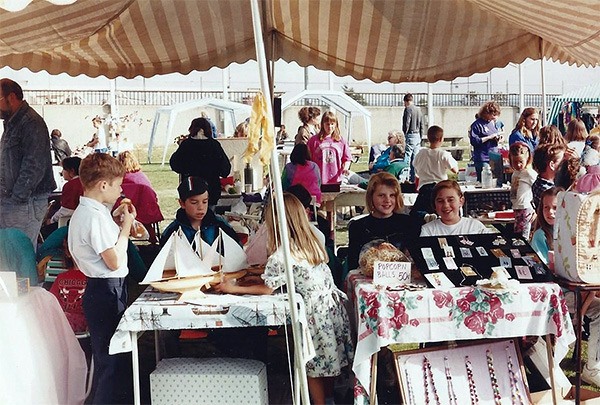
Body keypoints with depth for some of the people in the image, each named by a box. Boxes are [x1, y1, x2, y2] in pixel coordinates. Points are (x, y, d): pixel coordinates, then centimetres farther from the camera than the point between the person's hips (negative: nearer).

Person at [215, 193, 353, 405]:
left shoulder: (281, 256, -19)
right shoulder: (312, 244, 5)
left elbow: (267, 288, -9)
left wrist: (234, 289, 0)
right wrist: (266, 270, 19)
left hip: (315, 314, -8)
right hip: (332, 306, 8)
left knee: (313, 366, 8)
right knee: (328, 361, 22)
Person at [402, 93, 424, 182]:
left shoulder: (408, 109, -9)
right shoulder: (418, 110, 13)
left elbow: (406, 124, -15)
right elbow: (421, 126, 16)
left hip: (410, 136, -8)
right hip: (417, 136, 8)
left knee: (407, 158, -7)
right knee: (415, 160, 9)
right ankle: (414, 178, 11)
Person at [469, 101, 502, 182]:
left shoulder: (493, 123, 14)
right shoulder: (477, 124, -8)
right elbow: (474, 141, -16)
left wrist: (498, 138, 4)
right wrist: (489, 137, -17)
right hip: (483, 160, -7)